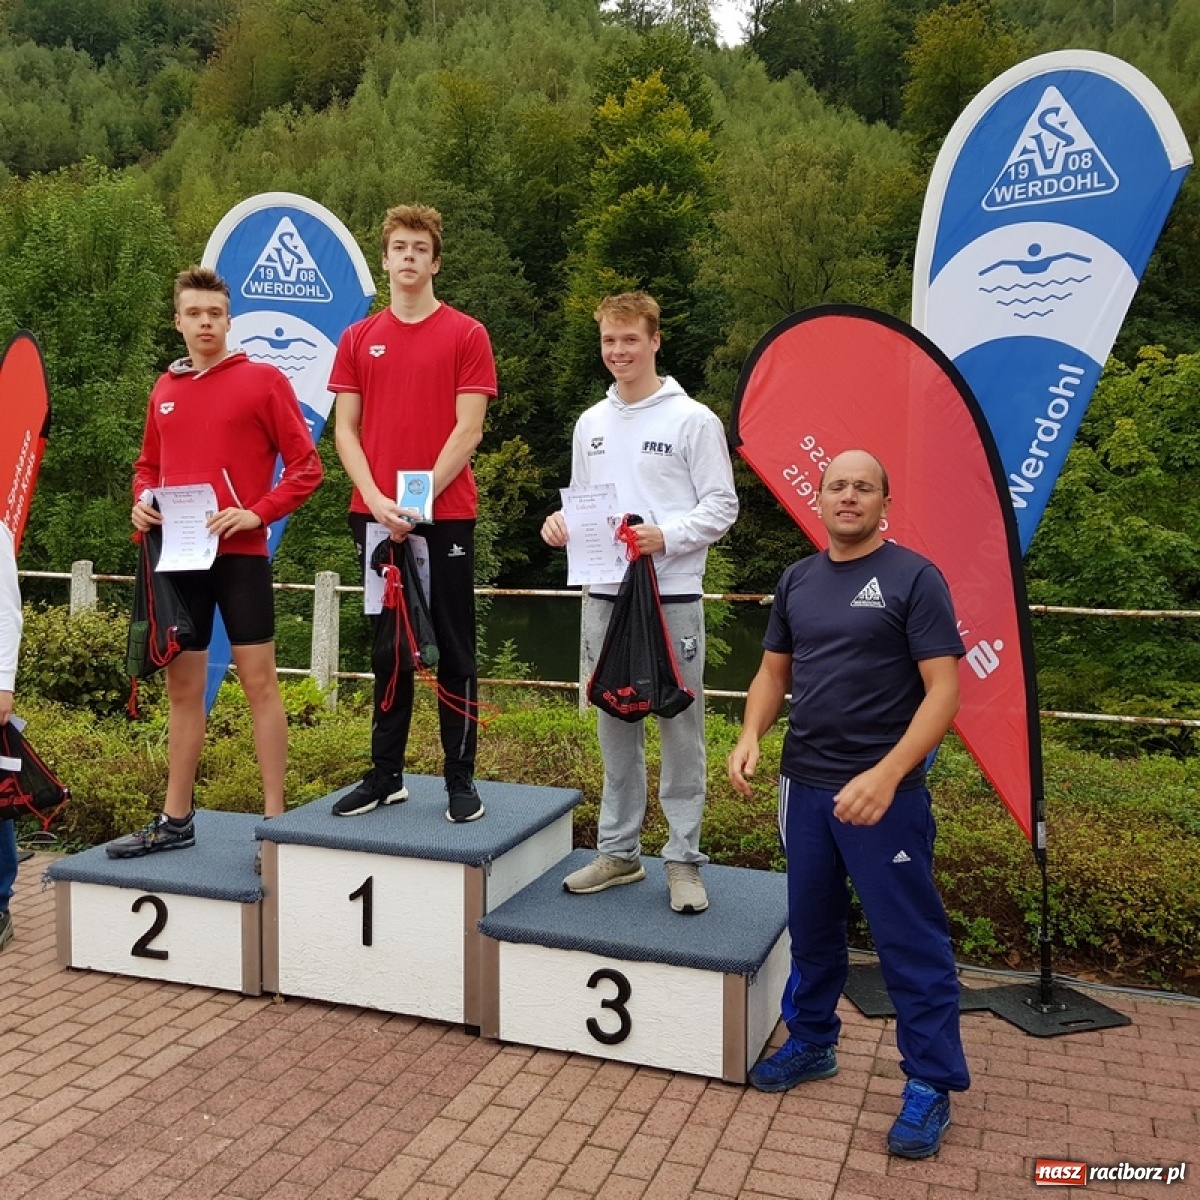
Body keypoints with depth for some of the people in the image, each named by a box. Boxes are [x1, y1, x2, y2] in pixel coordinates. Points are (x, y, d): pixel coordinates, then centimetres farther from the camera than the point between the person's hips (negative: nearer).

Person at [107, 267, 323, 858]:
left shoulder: (263, 380, -1)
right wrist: (142, 500, 3)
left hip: (240, 554, -5)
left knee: (259, 679, -2)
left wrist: (257, 512, -16)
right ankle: (176, 820, 21)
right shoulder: (164, 390, 14)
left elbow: (305, 465, -4)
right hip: (178, 556, 5)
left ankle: (275, 819, 5)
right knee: (182, 686, 10)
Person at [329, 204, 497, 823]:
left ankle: (461, 780, 12)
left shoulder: (466, 335, 0)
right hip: (373, 515, 4)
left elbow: (467, 430, -6)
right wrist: (377, 500, -8)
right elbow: (346, 429, 7)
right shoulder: (358, 339, 11)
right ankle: (386, 775, 22)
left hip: (445, 516, -3)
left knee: (453, 649, 3)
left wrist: (419, 499, -12)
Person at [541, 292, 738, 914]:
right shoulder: (590, 423, 14)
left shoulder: (693, 419, -2)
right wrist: (561, 521, -1)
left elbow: (721, 505, -4)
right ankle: (618, 851, 25)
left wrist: (665, 536, -19)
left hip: (672, 596, -5)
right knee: (614, 728, 12)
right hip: (604, 595, 5)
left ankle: (684, 861, 12)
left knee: (679, 728, 1)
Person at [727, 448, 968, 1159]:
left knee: (910, 941, 2)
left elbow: (943, 690, -13)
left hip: (884, 794, -5)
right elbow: (774, 672, 16)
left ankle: (931, 1084, 17)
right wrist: (751, 738, -3)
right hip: (804, 785, 6)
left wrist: (886, 775, -24)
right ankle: (811, 1043, 36)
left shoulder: (913, 578, -8)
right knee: (811, 926, 18)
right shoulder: (799, 580, 9)